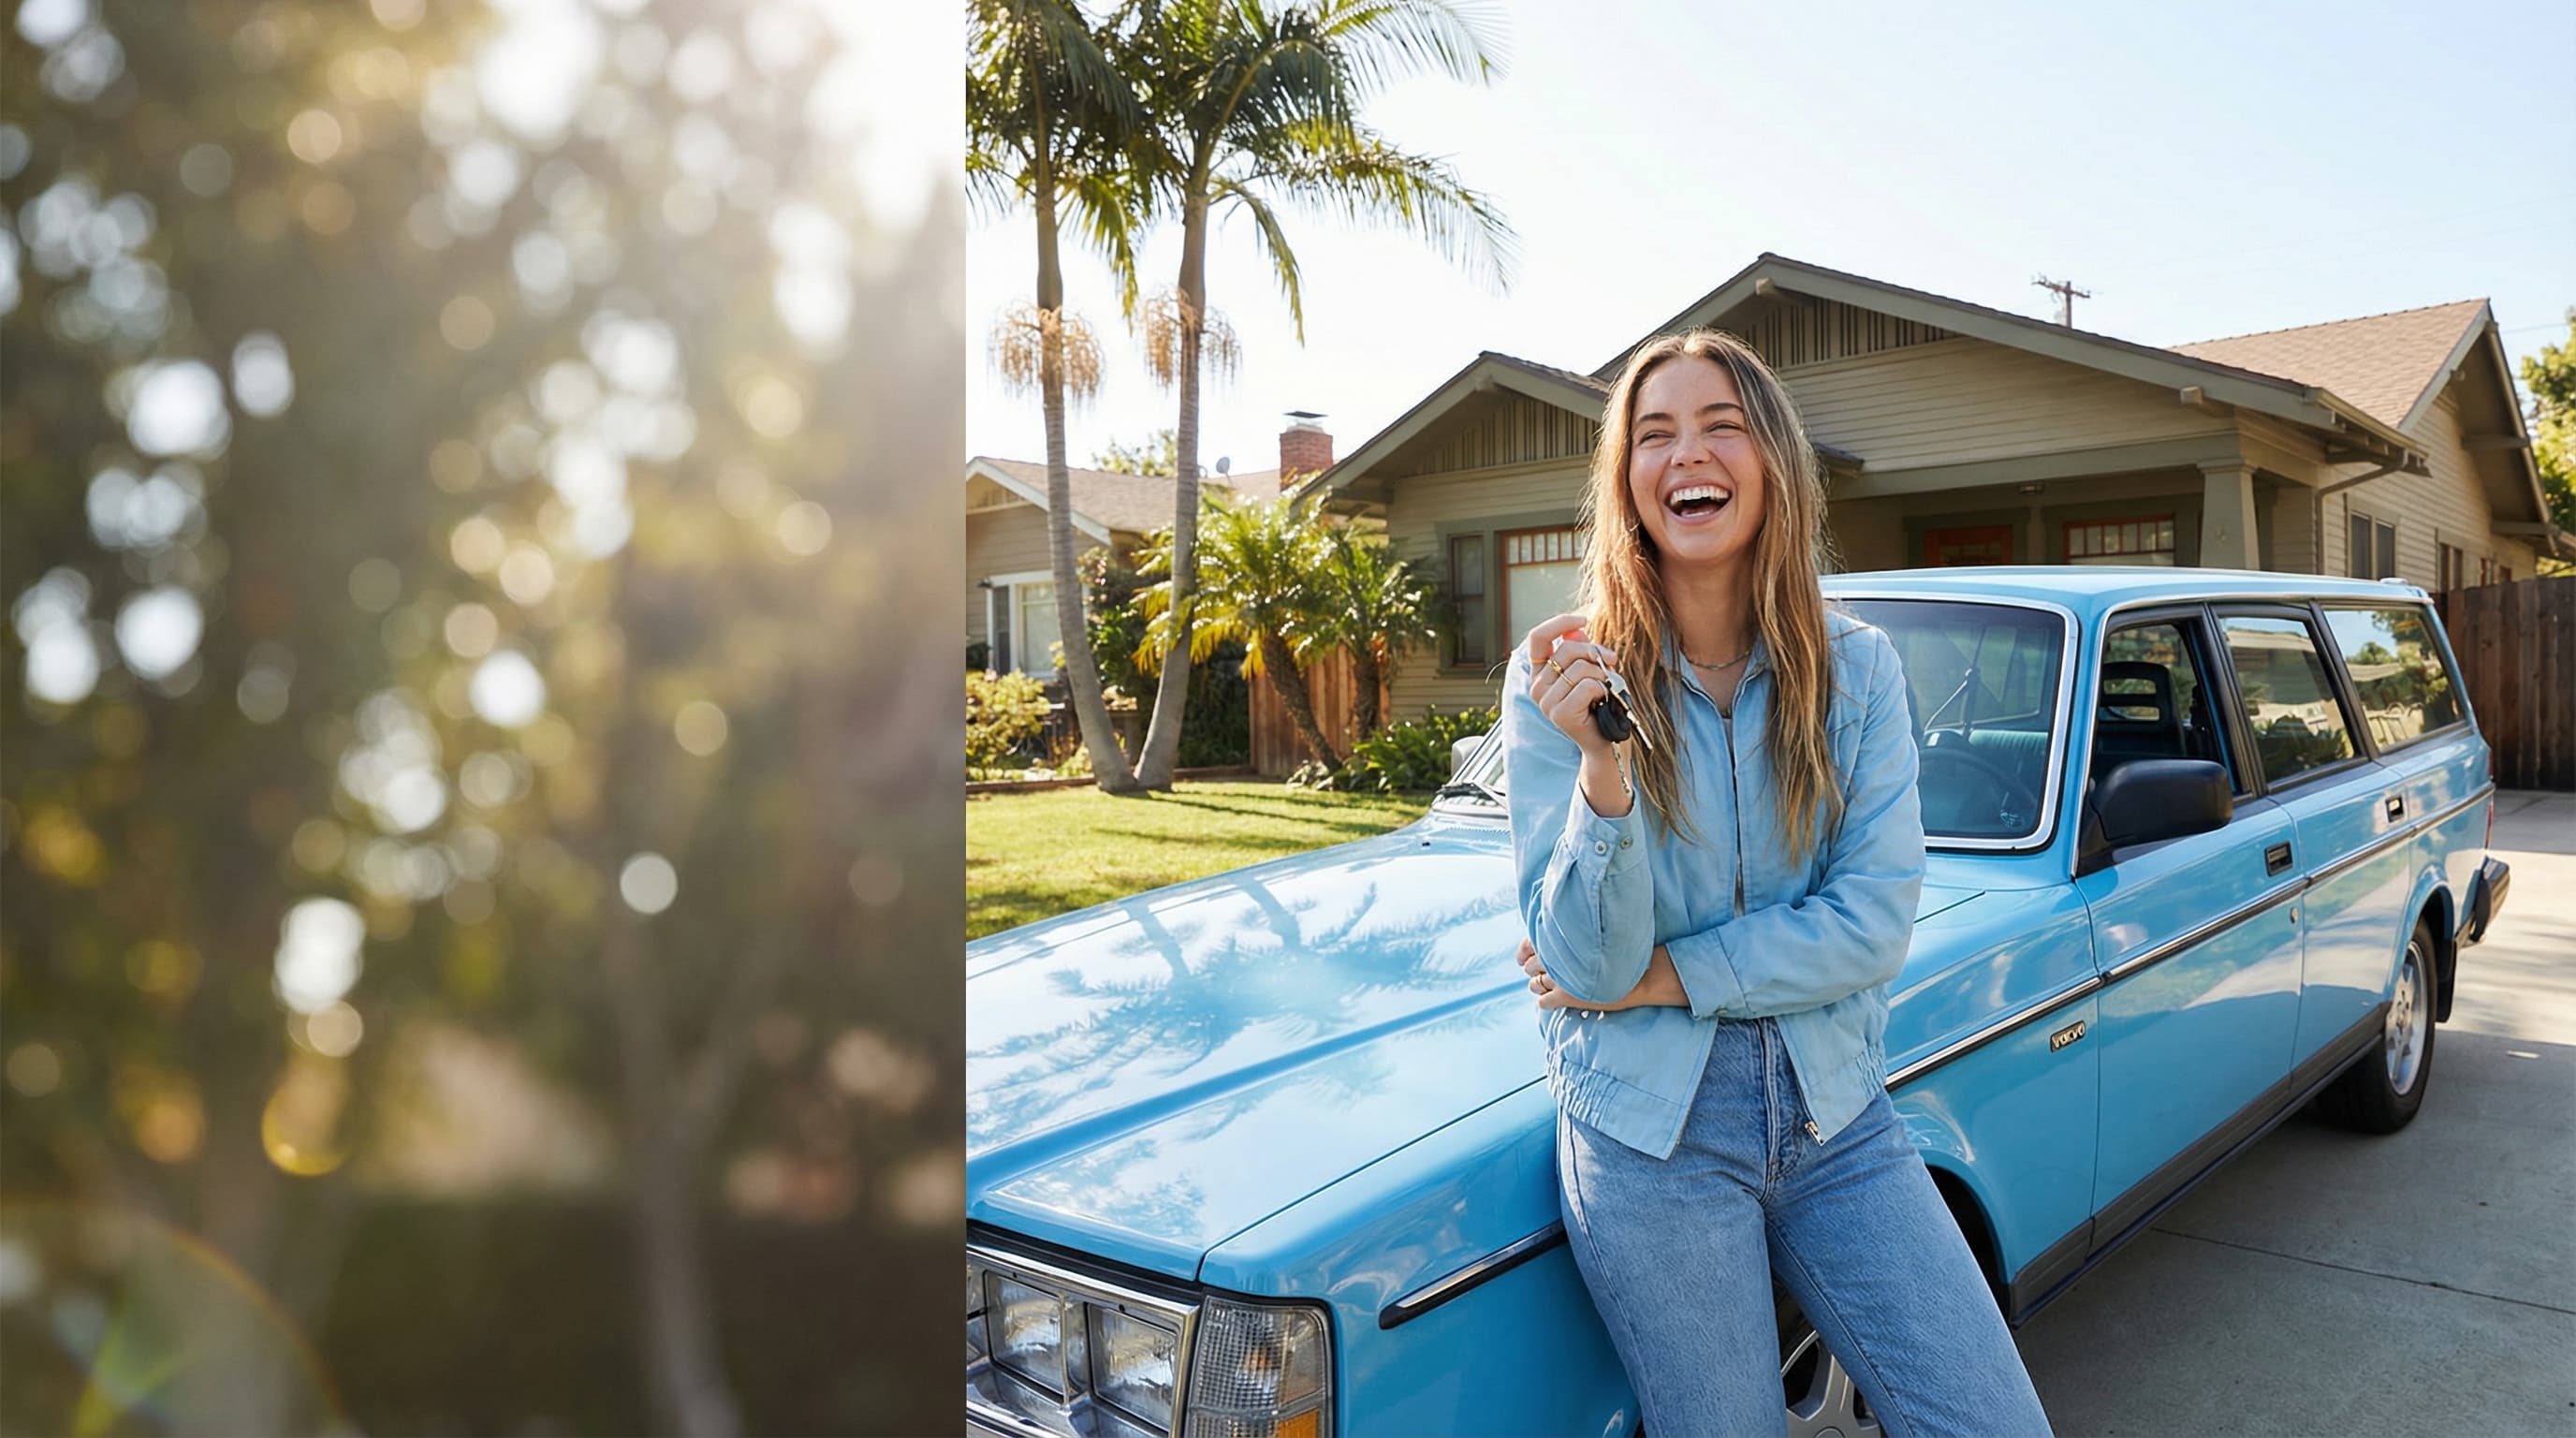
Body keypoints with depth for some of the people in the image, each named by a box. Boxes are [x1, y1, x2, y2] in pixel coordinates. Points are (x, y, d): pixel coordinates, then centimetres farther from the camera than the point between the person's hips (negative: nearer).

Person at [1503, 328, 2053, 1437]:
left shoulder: (1858, 667, -2)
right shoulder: (1559, 678, -9)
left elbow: (1876, 922, -9)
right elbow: (1586, 960, -14)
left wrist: (1660, 976, -16)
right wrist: (1602, 765, -29)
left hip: (1837, 1115, 3)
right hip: (1652, 1134, -2)